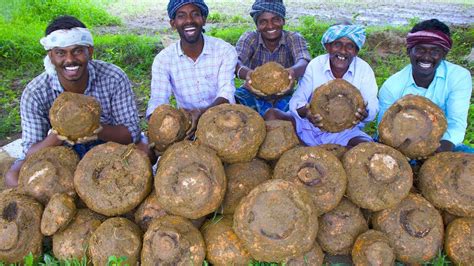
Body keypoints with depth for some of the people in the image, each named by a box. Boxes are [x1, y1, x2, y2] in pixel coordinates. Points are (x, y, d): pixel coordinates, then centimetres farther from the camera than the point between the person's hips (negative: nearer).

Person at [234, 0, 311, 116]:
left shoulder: (294, 39, -9)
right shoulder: (249, 38, -9)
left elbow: (304, 61, -29)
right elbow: (235, 61, -28)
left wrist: (294, 71, -55)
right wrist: (246, 73, -53)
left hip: (283, 96, 1)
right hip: (253, 93, 0)